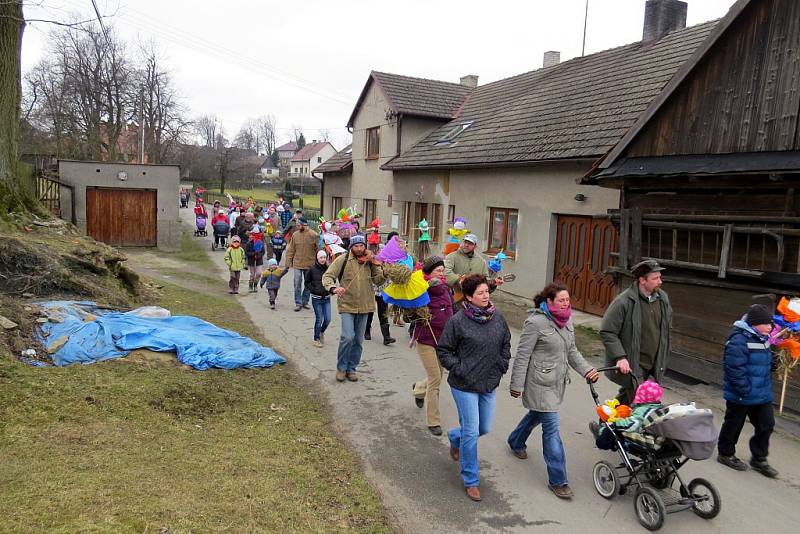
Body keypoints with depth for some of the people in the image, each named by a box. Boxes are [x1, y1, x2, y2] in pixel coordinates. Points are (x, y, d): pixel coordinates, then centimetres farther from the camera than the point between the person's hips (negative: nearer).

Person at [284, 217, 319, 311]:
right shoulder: (295, 234, 1)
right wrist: (288, 262, 1)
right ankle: (298, 303, 3)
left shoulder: (313, 235, -7)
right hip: (297, 264, 1)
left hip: (309, 264, -1)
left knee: (308, 284, 10)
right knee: (297, 284, -3)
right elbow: (291, 249, 6)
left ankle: (305, 302, 24)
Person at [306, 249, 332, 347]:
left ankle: (322, 332, 32)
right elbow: (307, 282, 2)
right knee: (319, 319, -1)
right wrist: (314, 290, -10)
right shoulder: (312, 269, -7)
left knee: (328, 319, 2)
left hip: (327, 298, 3)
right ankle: (316, 339, 16)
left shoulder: (328, 269, 0)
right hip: (316, 298, -3)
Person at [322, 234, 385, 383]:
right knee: (348, 337, -16)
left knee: (358, 341, 11)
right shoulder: (343, 260, -6)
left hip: (364, 306, 4)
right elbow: (327, 276, -9)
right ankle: (341, 368, 5)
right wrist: (333, 288, -28)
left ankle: (351, 368, 28)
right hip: (347, 305, -4)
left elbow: (379, 281, -1)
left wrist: (376, 265, -14)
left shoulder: (369, 261, 3)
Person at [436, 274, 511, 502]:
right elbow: (443, 350, -6)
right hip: (465, 386, -5)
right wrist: (459, 369, -13)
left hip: (489, 384, 6)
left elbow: (506, 343, 16)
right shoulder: (457, 321, -15)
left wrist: (502, 365, 6)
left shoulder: (497, 318, 0)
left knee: (485, 428, 16)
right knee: (471, 432, -1)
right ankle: (471, 481, 17)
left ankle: (455, 438, 49)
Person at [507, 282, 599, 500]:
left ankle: (516, 442, 52)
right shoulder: (536, 322, -20)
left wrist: (586, 370, 0)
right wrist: (517, 385, -14)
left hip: (557, 382, 8)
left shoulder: (566, 321, 5)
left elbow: (572, 351, 14)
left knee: (536, 415, 25)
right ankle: (557, 480, 4)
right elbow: (522, 356, -16)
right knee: (551, 427, -5)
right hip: (540, 383, -8)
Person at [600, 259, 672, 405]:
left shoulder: (663, 298, 5)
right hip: (630, 365, -7)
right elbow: (606, 332, -14)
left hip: (653, 365, 7)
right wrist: (620, 357, -22)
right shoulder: (623, 301, -17)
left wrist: (662, 359, 19)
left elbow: (666, 327, 21)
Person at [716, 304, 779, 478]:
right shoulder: (739, 340, -23)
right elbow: (734, 368, -26)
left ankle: (759, 459, 30)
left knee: (766, 424, 13)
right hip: (740, 396, -8)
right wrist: (746, 391, -22)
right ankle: (726, 454, 28)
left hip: (762, 395, 8)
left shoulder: (763, 339, 6)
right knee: (734, 424, 9)